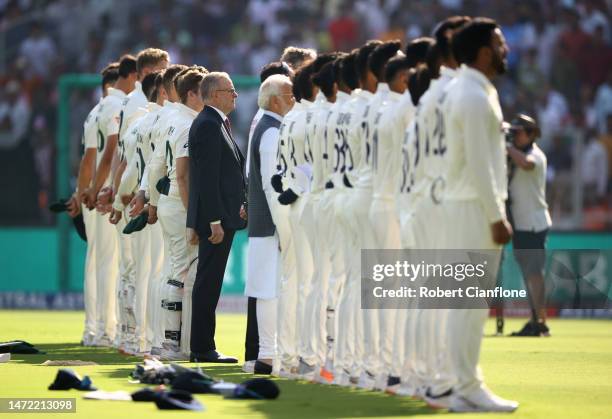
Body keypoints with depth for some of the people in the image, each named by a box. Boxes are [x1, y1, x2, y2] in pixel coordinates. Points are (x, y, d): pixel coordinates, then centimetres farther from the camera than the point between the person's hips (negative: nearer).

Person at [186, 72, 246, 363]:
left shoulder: (215, 123, 18)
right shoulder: (208, 125, -15)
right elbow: (207, 177, -20)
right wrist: (215, 221, -22)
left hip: (219, 215, 10)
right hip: (216, 216, -10)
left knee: (208, 284, 12)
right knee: (208, 284, -6)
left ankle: (202, 347, 16)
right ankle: (203, 349, -4)